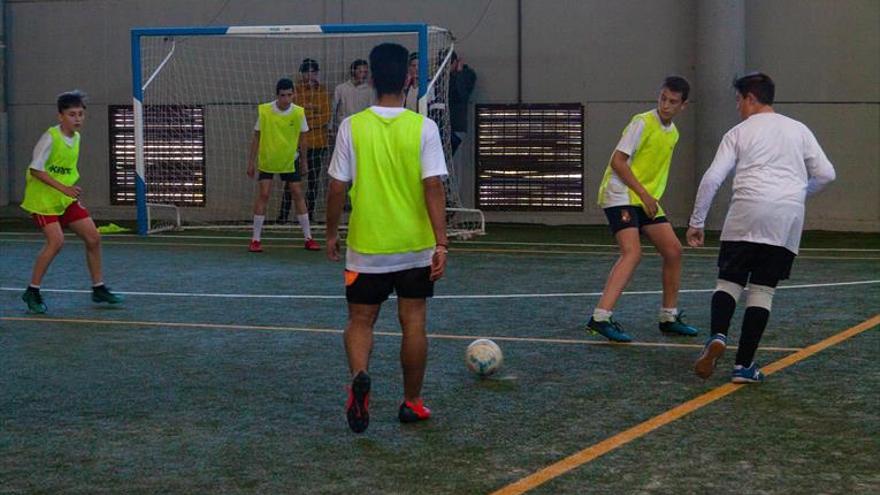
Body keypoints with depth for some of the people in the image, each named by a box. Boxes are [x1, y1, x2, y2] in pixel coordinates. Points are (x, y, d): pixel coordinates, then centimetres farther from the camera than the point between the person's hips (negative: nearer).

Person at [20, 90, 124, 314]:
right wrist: (63, 188, -26)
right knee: (56, 240, -22)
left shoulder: (76, 137, 5)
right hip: (43, 198, -7)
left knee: (93, 237, 3)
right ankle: (32, 292, -8)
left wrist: (72, 190, 10)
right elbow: (35, 169, -20)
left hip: (66, 199, 8)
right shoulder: (50, 137, -17)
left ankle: (98, 289, 18)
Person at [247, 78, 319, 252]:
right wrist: (251, 161, -4)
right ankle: (256, 239, 1)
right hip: (267, 159, -1)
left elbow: (301, 139, 3)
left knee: (298, 194, 2)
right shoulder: (264, 111, -14)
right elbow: (256, 137, -4)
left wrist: (304, 161, 8)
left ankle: (309, 238, 10)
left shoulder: (299, 112, -10)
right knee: (263, 194, -6)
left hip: (290, 161, 2)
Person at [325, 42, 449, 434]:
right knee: (413, 323, 11)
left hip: (366, 247, 0)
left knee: (360, 321, 11)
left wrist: (331, 233, 10)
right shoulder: (423, 127, -7)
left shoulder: (352, 127, -6)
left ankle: (359, 376, -18)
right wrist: (441, 243, -11)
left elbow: (337, 187, -4)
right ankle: (411, 403, 19)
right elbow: (433, 186, -13)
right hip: (415, 247, 0)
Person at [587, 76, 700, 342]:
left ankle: (669, 317, 17)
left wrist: (652, 198, 17)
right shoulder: (642, 123, -13)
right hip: (620, 195, -9)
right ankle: (600, 318, -30)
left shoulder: (672, 132, 13)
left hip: (646, 200, 9)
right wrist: (644, 194, -19)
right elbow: (617, 161, -17)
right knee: (632, 253, -24)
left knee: (673, 250, 5)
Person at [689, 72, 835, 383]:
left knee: (729, 281, 8)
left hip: (746, 216, -2)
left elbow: (712, 179, 1)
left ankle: (717, 337, -19)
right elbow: (825, 174, 11)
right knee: (762, 290, 7)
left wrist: (696, 222, 7)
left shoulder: (739, 133, 9)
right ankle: (744, 365, 3)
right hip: (788, 219, 2)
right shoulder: (799, 130, 16)